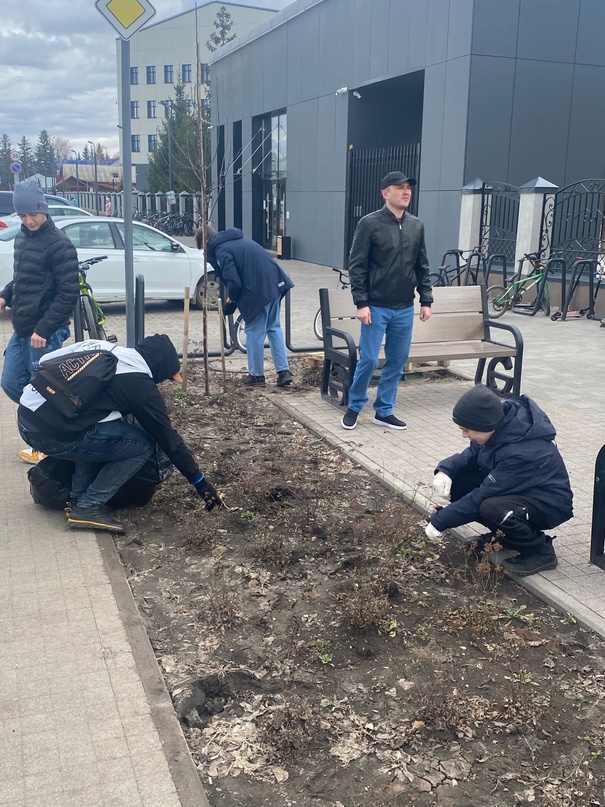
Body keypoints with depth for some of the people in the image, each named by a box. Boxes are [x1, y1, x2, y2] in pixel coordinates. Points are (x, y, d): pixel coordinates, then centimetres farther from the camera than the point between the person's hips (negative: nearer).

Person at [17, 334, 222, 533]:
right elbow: (168, 438, 2)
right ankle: (89, 507, 0)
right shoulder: (139, 384, -3)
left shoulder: (98, 344, 16)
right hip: (53, 434, -8)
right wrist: (200, 482, 11)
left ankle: (77, 499, 20)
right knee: (143, 445, 3)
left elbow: (45, 360, 22)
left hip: (25, 418, 8)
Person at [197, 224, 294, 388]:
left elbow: (234, 281, -15)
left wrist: (231, 298, 7)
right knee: (274, 328, 16)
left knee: (254, 332, 5)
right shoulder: (238, 240, 21)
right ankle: (284, 371, 14)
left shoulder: (221, 250, -7)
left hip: (258, 291, -9)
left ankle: (256, 375, 15)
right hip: (274, 283, 9)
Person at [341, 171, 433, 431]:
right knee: (368, 360, -3)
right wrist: (361, 303, -14)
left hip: (404, 309, 5)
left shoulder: (417, 226, 8)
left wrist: (426, 300, 7)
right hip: (376, 307, -5)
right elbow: (356, 266, -8)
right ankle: (354, 406, 17)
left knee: (397, 362, 8)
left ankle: (384, 411, 21)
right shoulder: (370, 224, -7)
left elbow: (422, 267, 13)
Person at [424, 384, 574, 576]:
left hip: (549, 503, -8)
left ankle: (541, 551, -8)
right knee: (456, 481, -10)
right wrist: (445, 470, -16)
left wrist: (439, 522, -22)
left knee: (491, 508, -36)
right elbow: (473, 454, 4)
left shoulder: (521, 451, -35)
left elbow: (482, 495, -30)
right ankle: (502, 535, 10)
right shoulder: (502, 422, -13)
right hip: (518, 488, 8)